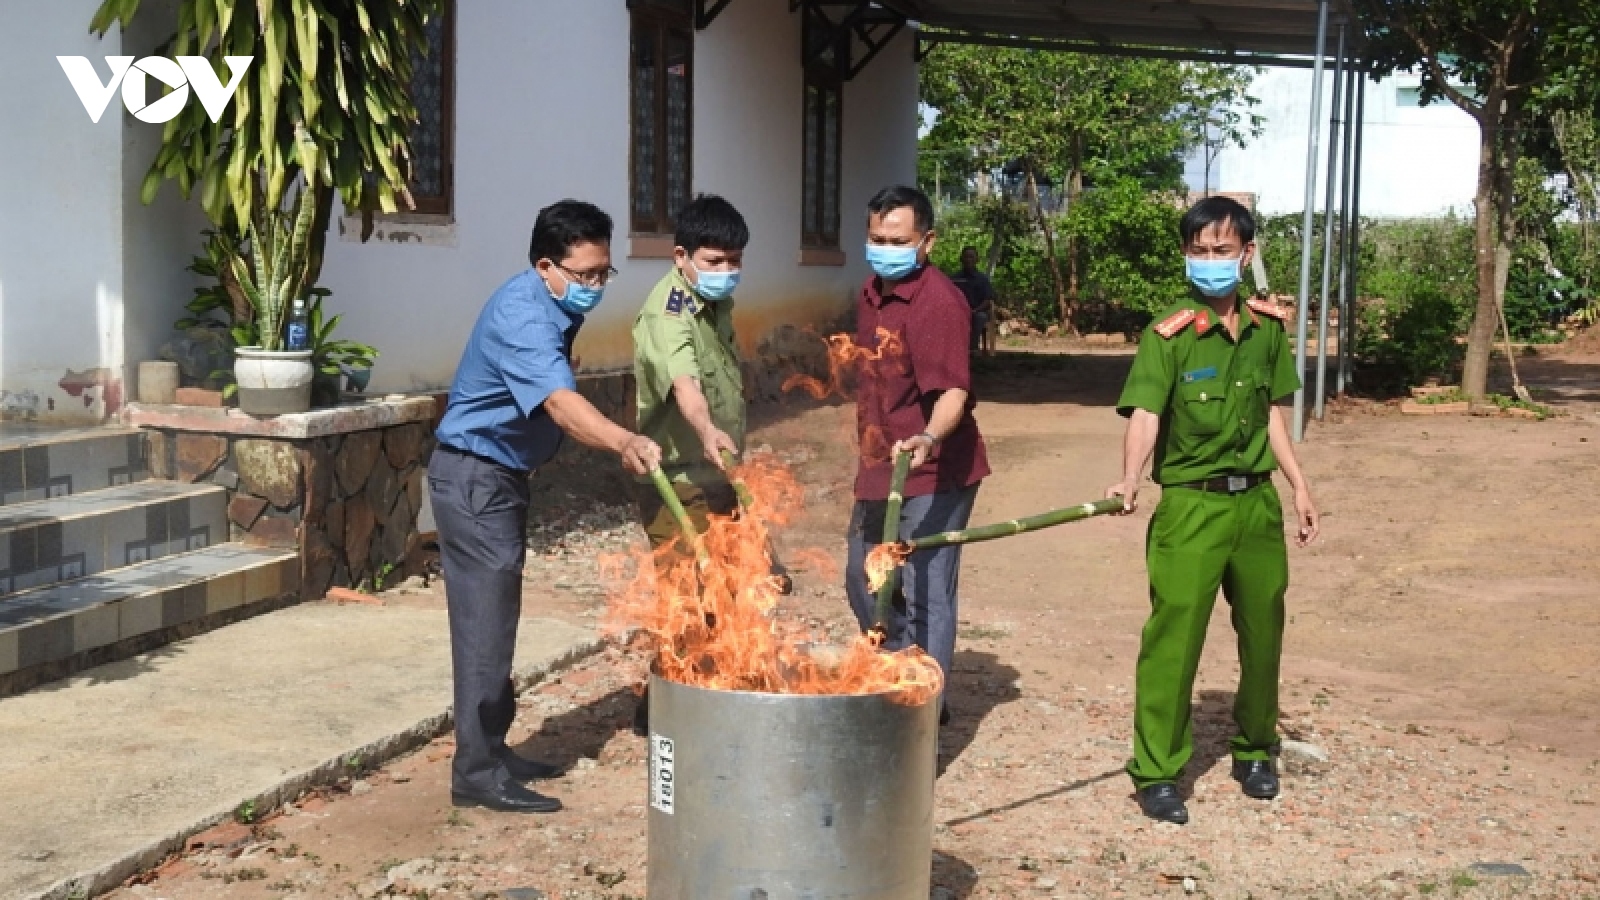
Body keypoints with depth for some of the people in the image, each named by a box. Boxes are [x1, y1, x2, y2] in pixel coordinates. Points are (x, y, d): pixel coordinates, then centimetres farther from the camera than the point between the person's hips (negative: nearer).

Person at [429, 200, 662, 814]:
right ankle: (478, 774, -6)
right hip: (474, 478, -10)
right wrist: (626, 443, -59)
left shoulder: (559, 306, 5)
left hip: (501, 476, 10)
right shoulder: (522, 317, -26)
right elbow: (561, 403, -43)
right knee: (485, 620, -10)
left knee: (497, 617, 15)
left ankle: (491, 750, 25)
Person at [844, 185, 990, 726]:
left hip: (932, 476, -10)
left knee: (925, 599, -5)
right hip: (878, 470, 10)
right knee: (864, 586, 20)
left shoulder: (938, 302, -20)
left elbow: (952, 390, -30)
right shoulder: (872, 293, 9)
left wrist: (928, 438, -50)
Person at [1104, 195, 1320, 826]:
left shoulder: (1267, 327, 7)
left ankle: (1255, 750, 35)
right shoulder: (1169, 335, -9)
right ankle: (1157, 772, 7)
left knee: (1263, 632, 14)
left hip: (1257, 501, 5)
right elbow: (1145, 414, -19)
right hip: (1191, 506, -5)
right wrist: (1130, 478, -36)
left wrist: (1299, 486, 15)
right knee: (1173, 638, -5)